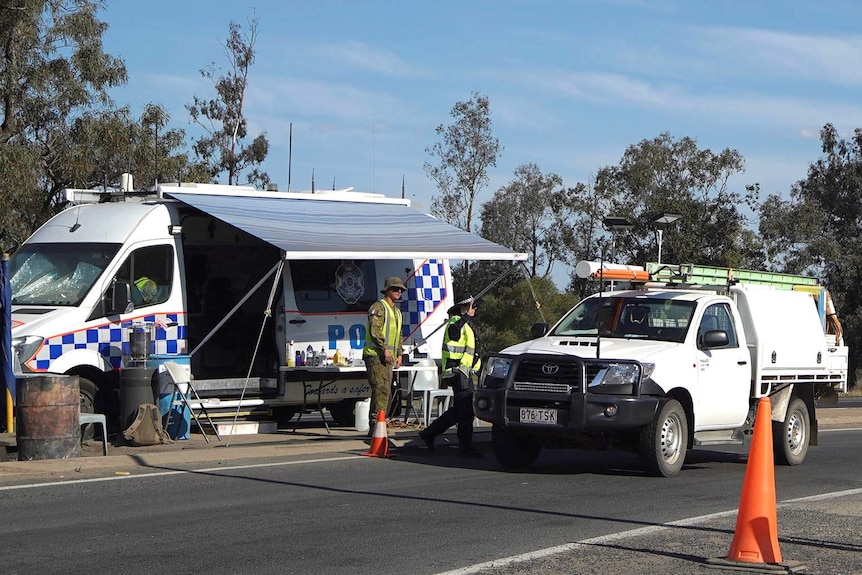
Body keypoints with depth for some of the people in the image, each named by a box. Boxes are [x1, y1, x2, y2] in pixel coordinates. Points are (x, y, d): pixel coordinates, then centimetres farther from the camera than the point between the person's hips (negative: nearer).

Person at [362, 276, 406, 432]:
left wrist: (399, 354, 17)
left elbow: (399, 335, 28)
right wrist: (385, 349, -22)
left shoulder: (397, 311, 22)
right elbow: (374, 330, -18)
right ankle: (375, 424, -19)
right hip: (375, 355, -9)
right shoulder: (378, 307, -7)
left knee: (385, 390, 8)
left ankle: (376, 426, 11)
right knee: (381, 389, -17)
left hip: (387, 357, 9)